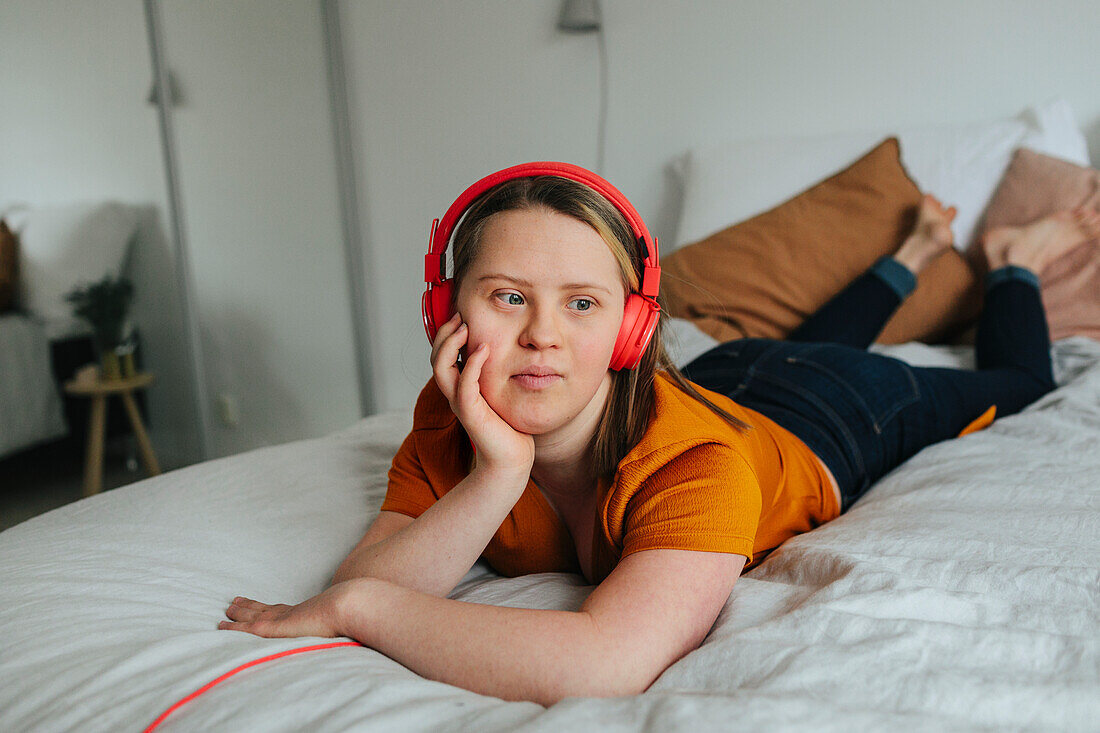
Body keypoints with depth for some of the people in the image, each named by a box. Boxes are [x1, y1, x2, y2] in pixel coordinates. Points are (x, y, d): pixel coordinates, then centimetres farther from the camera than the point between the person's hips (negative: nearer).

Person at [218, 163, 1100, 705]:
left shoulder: (694, 457, -49)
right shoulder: (451, 422, -32)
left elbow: (606, 663, -62)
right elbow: (364, 590, -38)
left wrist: (357, 606, -54)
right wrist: (499, 473, -52)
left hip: (842, 413, -3)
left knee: (1019, 377, 28)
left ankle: (1011, 260, 53)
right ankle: (919, 250, 60)